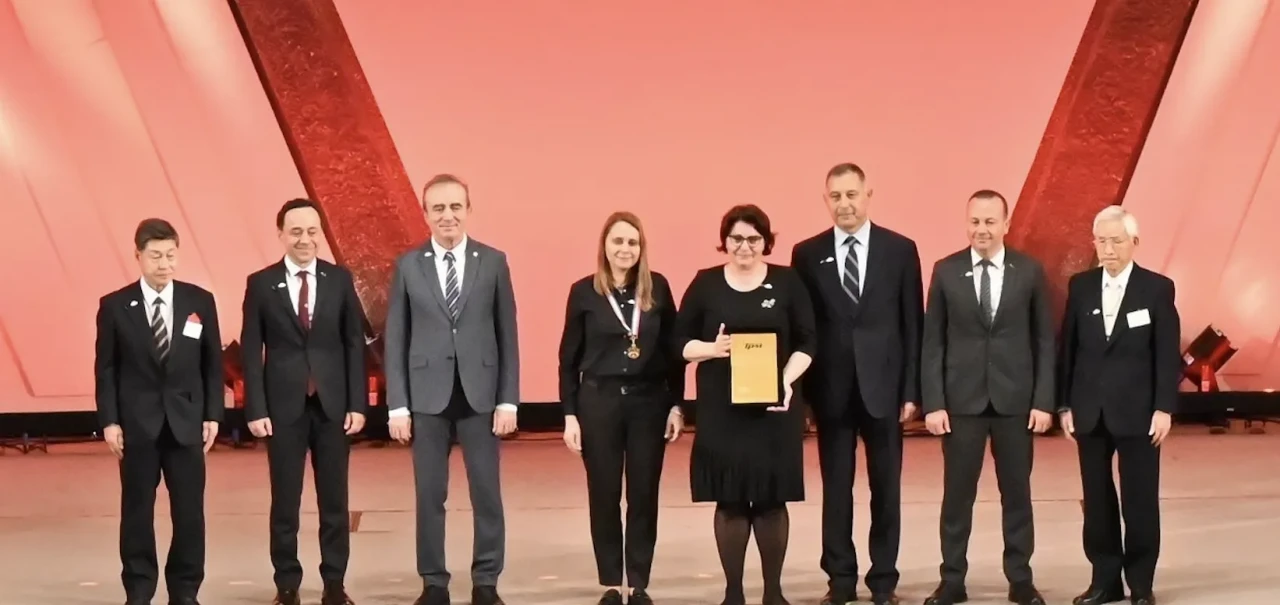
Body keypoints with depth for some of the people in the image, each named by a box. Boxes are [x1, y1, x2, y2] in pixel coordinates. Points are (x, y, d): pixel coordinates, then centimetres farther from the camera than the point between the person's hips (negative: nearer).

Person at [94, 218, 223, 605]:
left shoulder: (200, 301, 2)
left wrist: (213, 415, 1)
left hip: (186, 421, 1)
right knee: (137, 511, 6)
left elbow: (213, 364, 5)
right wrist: (109, 420, -6)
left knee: (189, 511, 3)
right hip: (137, 423, -1)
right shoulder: (114, 306, -1)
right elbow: (106, 368, 1)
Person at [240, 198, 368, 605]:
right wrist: (256, 409, -7)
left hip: (333, 405, 1)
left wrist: (357, 403, -3)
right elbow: (251, 351, 0)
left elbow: (355, 344, 3)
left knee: (334, 499, 6)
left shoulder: (340, 279, 3)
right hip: (284, 406, -1)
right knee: (285, 501, 5)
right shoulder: (261, 284, 0)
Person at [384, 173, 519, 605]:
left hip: (480, 394, 0)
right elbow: (396, 340, 2)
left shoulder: (493, 261, 2)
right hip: (428, 396, 0)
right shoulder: (408, 265, 2)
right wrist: (397, 405, -3)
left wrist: (508, 400, -2)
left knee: (487, 492, 4)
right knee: (430, 495, 5)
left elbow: (507, 335, 3)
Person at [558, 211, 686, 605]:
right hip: (598, 401, -1)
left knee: (644, 495, 5)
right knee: (604, 497, 4)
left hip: (649, 401, 1)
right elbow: (569, 358, 1)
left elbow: (673, 350, 5)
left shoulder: (658, 287, 1)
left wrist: (676, 405, 2)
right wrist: (570, 414, -2)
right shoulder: (584, 291, -2)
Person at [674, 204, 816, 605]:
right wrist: (712, 348, -15)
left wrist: (788, 379, -14)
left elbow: (806, 343, 3)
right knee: (729, 501, 3)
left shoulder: (787, 282, 3)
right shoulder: (705, 283, 4)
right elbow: (680, 342, 5)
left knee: (772, 499, 4)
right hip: (722, 410, 0)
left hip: (775, 408, 0)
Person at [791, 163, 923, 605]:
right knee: (836, 489, 6)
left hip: (883, 386, 0)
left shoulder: (900, 249, 1)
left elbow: (913, 326, 1)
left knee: (886, 488, 7)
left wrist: (912, 390, -4)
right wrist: (802, 392, -1)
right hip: (831, 389, 0)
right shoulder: (807, 253, 3)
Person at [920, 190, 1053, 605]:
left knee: (1017, 492, 8)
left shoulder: (1030, 272, 1)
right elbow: (932, 343, 1)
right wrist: (933, 402, -5)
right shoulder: (946, 271, 0)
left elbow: (1044, 341, 3)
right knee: (957, 493, 4)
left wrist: (1043, 401, -4)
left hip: (1016, 399, 0)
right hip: (962, 399, 0)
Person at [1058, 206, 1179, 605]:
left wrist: (1164, 408, -9)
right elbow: (1067, 348, 6)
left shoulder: (1157, 288, -2)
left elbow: (1168, 354, -4)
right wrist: (1064, 405, 3)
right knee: (1097, 500, 7)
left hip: (1137, 411, -3)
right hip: (1089, 411, 3)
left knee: (1140, 501, 2)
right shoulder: (1080, 286, 5)